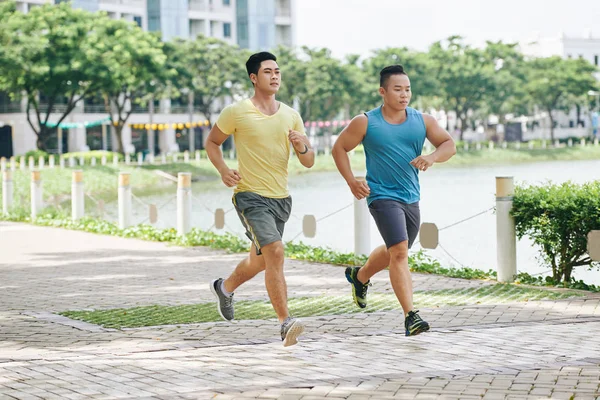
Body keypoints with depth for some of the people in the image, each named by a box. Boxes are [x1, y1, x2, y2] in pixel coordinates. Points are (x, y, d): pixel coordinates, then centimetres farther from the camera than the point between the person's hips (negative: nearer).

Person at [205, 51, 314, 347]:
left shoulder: (290, 115, 7)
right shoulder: (236, 112, -6)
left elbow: (309, 162, 8)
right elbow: (212, 142, 7)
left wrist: (302, 146, -15)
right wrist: (223, 170, -10)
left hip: (281, 198, 6)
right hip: (250, 196, -6)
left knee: (260, 261, 19)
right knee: (274, 251, -24)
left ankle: (225, 287, 51)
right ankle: (286, 324, -25)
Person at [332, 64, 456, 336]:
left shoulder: (423, 121, 3)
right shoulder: (365, 123, -6)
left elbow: (449, 145, 4)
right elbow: (339, 149, 3)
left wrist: (431, 158, -18)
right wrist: (351, 181, -9)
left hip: (411, 199, 6)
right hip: (382, 196, -6)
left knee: (394, 252, 22)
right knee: (399, 252, -20)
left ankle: (359, 276, 52)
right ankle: (410, 316, -23)